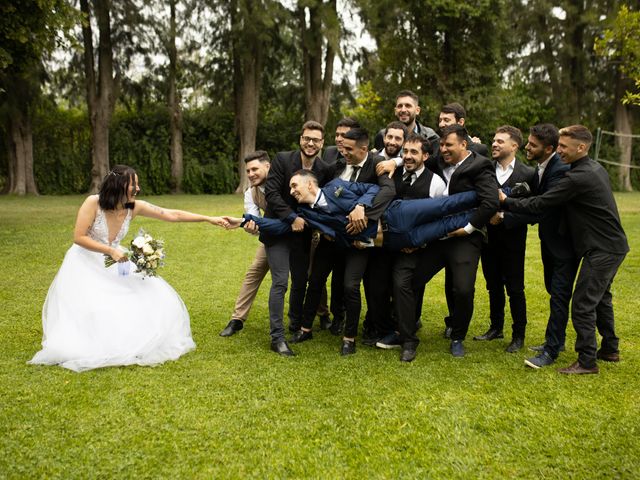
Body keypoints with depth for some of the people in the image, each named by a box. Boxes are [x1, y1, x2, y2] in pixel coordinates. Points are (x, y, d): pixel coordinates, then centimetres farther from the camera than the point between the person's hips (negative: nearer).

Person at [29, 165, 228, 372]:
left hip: (114, 262, 5)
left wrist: (210, 219, -16)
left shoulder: (134, 207, -11)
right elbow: (78, 237, -22)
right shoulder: (93, 203, -22)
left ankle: (133, 344, 13)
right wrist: (111, 250, -29)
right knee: (90, 309, -21)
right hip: (86, 263, -5)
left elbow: (173, 215, -13)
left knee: (149, 294, -4)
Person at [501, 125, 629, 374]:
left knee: (583, 305, -5)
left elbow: (538, 204, -21)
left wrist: (505, 202, -10)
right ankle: (610, 349, 35)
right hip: (613, 245, 10)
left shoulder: (578, 178, -23)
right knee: (600, 298, 22)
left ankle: (587, 361, 3)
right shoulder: (595, 168, 9)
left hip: (601, 249, -10)